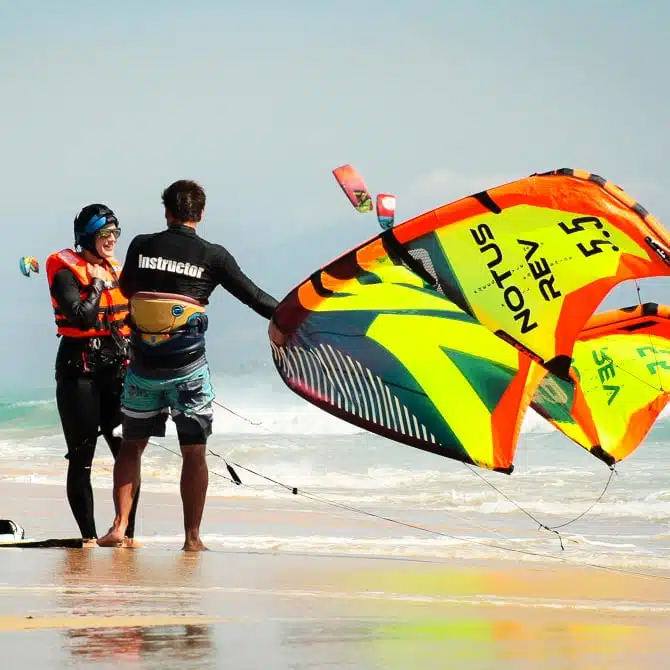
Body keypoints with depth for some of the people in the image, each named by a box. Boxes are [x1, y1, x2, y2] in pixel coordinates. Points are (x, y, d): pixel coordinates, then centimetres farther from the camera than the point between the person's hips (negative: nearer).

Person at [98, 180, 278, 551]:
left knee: (131, 445, 15)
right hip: (188, 369, -2)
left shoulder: (141, 246, 1)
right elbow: (253, 295, 1)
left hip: (143, 366, 2)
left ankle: (119, 525, 7)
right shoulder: (213, 255, -4)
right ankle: (192, 537, 8)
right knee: (194, 452, 7)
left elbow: (127, 289, 16)